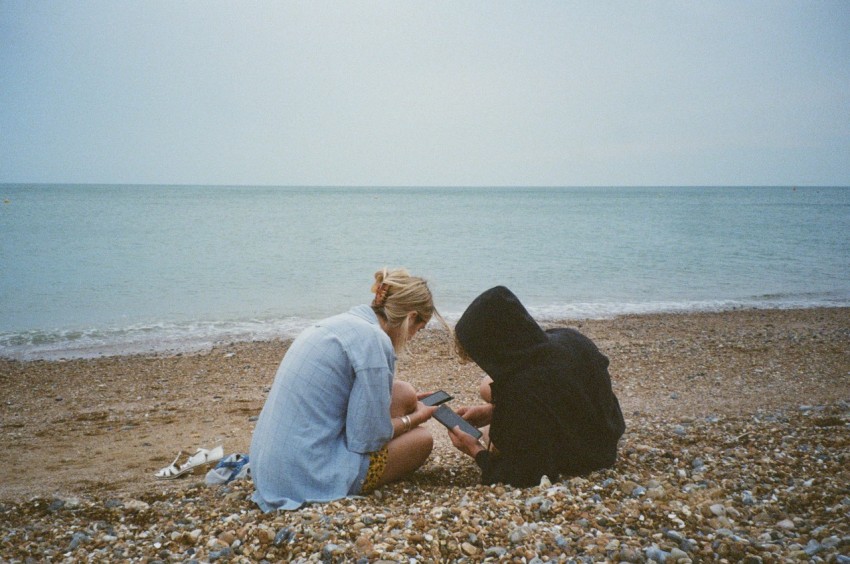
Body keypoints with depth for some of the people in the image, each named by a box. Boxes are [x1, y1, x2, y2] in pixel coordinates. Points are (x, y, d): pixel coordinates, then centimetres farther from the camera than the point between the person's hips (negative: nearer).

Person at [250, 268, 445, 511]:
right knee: (422, 439, 8)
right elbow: (367, 439, -16)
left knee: (403, 393, 11)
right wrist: (414, 417, 2)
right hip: (309, 478, -9)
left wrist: (405, 403, 29)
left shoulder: (344, 321, 10)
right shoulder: (373, 340, -18)